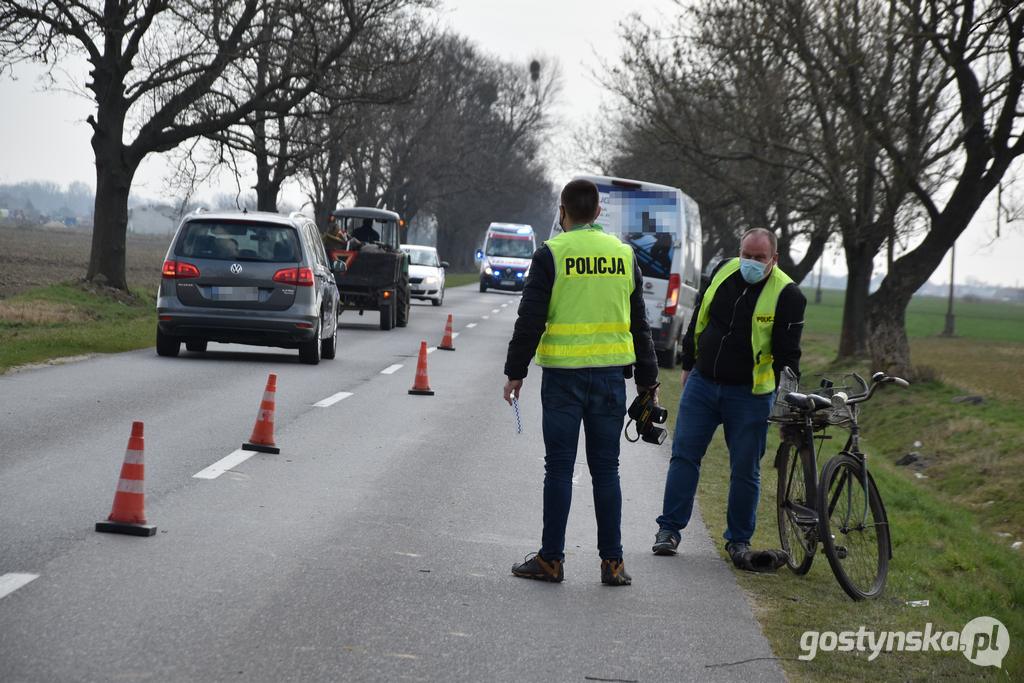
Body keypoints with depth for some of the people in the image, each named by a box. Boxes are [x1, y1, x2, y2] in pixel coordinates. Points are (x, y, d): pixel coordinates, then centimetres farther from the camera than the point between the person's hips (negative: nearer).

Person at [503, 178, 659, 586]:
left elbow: (530, 320, -7)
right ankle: (612, 562, 7)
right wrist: (646, 380, 19)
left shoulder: (552, 254, -5)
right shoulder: (624, 255, 9)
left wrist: (516, 371, 1)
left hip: (563, 375, -3)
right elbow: (639, 325, 14)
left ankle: (551, 559, 6)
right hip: (610, 375, 3)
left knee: (559, 468, 3)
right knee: (605, 468, 8)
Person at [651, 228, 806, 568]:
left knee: (746, 470, 2)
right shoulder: (723, 272, 1)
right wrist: (689, 365, 18)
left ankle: (739, 540, 16)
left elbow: (787, 354, -11)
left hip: (749, 395, -3)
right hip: (702, 383, 3)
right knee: (684, 454, 2)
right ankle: (669, 528, 10)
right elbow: (699, 319, 15)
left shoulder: (787, 295, -11)